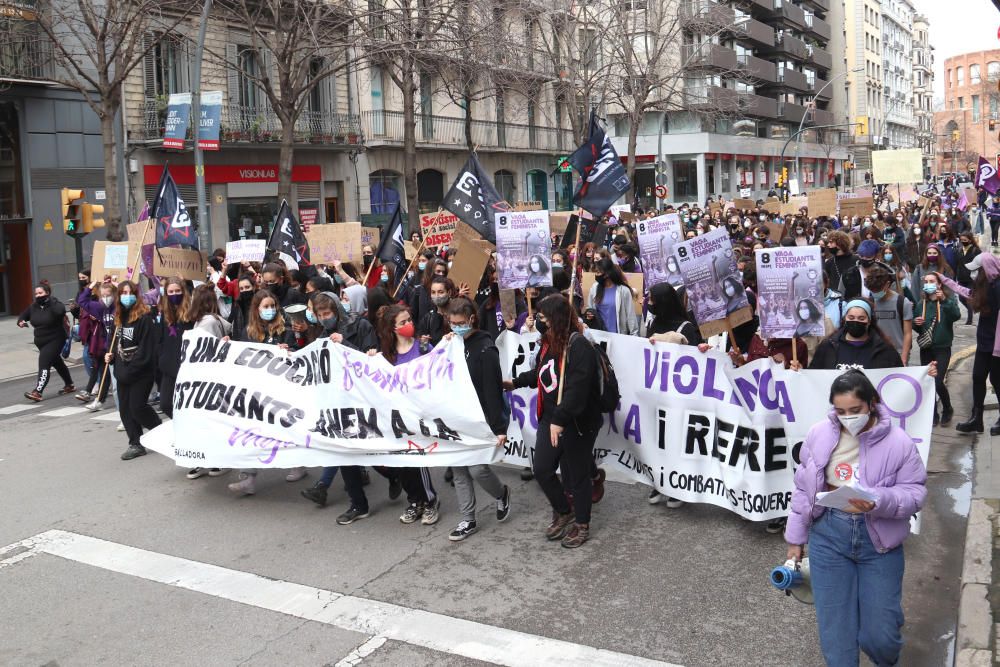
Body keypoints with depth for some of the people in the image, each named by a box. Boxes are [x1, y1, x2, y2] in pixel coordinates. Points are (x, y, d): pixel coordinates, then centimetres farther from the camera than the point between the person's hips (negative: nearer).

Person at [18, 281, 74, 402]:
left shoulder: (54, 303, -14)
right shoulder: (33, 306, 5)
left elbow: (60, 311, -36)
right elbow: (24, 315, 15)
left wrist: (49, 301, -29)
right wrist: (21, 321, -6)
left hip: (55, 340, -8)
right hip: (41, 341, 8)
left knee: (44, 363, -18)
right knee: (57, 362, 19)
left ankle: (37, 392, -21)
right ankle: (69, 385, 35)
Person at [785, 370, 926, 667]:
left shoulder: (898, 442, -11)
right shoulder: (819, 434, -3)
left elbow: (915, 492, -7)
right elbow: (803, 487, 7)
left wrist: (877, 502, -27)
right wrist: (795, 537, 10)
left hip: (878, 539, -2)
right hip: (828, 534, 2)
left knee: (879, 633, 5)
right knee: (835, 628, 6)